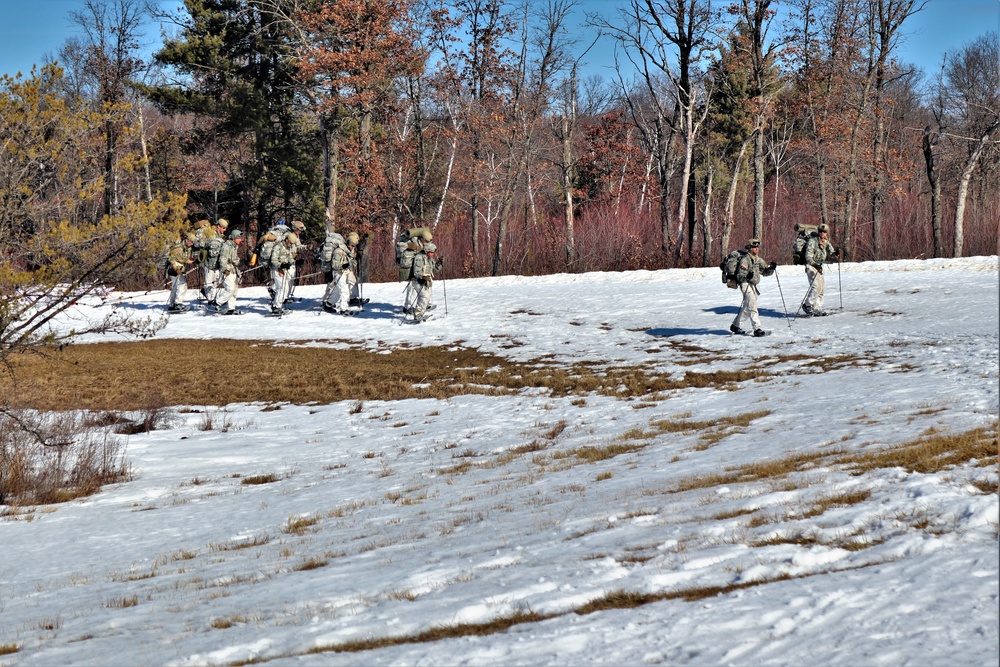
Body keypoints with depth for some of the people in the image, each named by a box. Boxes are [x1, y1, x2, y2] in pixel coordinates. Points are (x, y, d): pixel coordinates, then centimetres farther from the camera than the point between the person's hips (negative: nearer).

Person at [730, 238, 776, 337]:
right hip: (746, 284, -9)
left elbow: (765, 271, 14)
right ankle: (757, 329, -18)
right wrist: (747, 276, -37)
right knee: (752, 307, -14)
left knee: (746, 308, 17)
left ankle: (735, 325, 31)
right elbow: (740, 276, -17)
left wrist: (771, 268, -6)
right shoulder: (745, 260, -14)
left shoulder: (758, 260, 11)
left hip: (753, 286, 9)